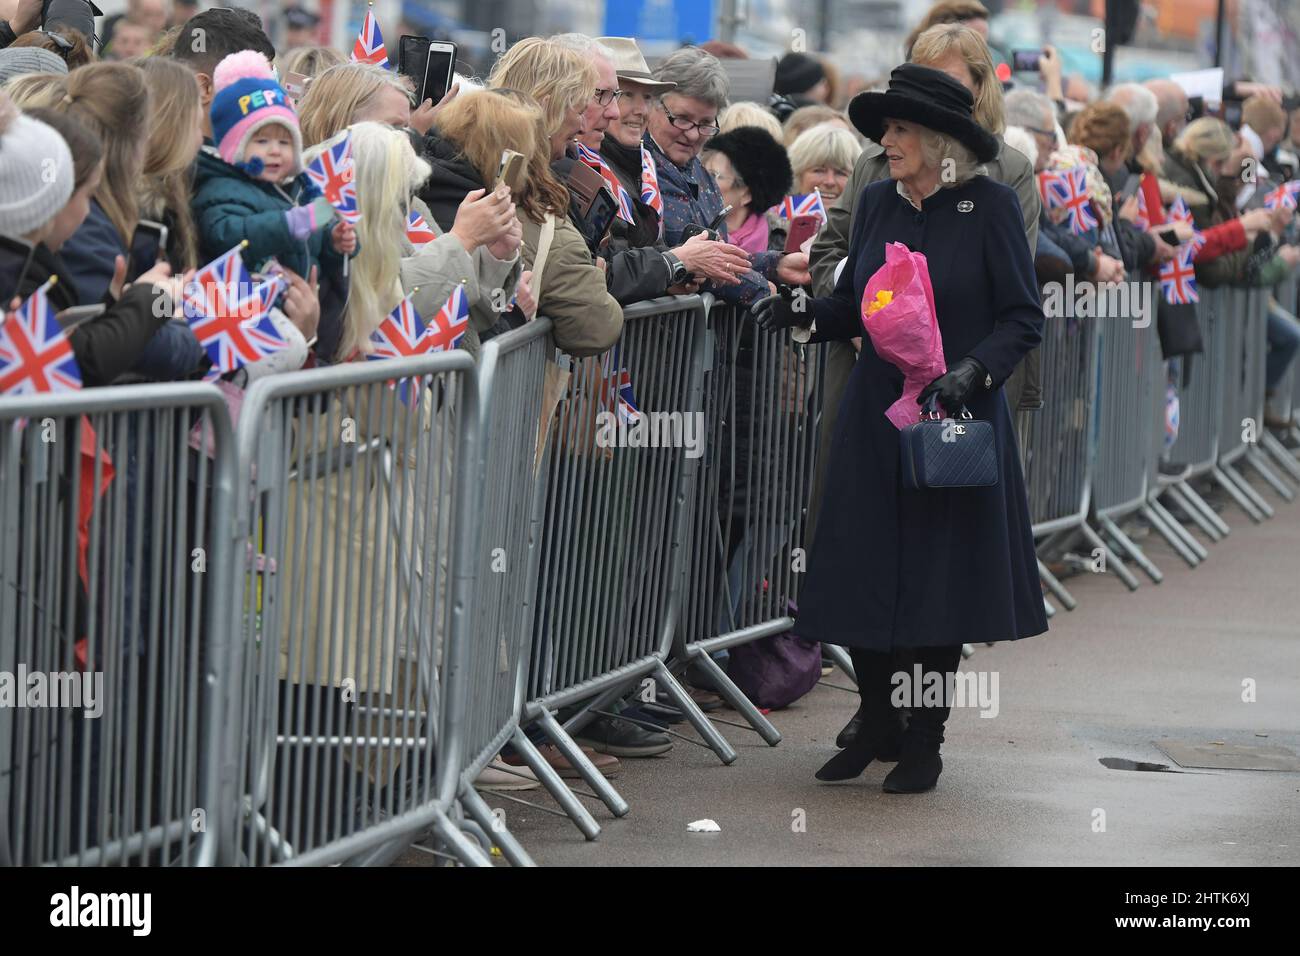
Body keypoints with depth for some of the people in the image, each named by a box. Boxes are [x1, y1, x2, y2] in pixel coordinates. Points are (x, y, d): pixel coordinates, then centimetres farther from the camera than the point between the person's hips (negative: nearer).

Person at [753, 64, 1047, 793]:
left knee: (940, 582, 3)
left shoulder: (990, 207, -8)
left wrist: (972, 371, -21)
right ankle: (879, 727, 22)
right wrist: (806, 317, -6)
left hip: (958, 419, -4)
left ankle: (926, 741, 15)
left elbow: (1023, 318, -7)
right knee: (860, 577, 4)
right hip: (876, 418, 4)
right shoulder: (878, 205, 5)